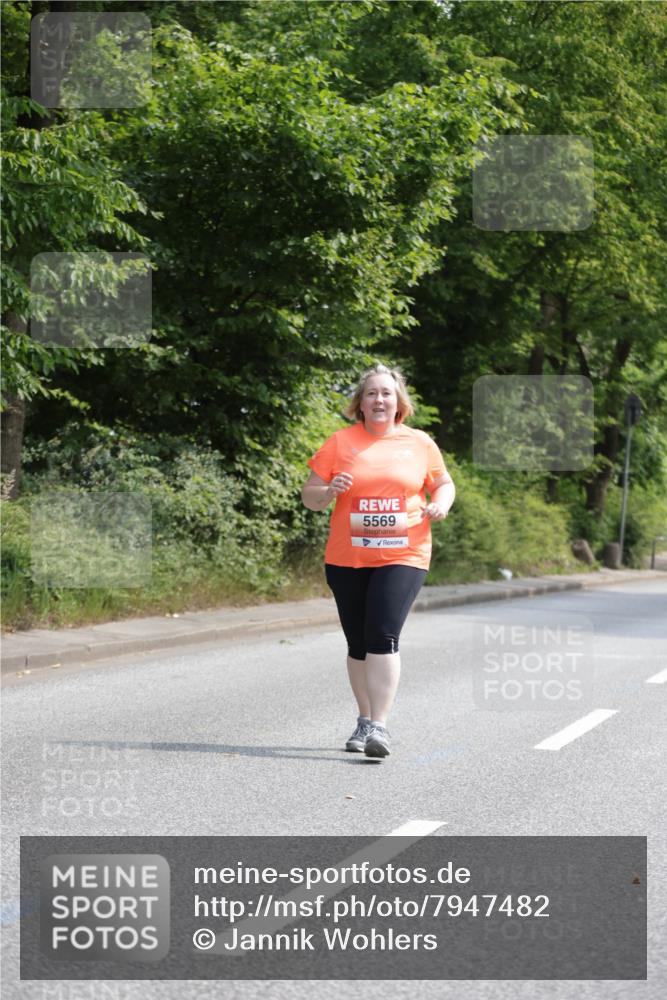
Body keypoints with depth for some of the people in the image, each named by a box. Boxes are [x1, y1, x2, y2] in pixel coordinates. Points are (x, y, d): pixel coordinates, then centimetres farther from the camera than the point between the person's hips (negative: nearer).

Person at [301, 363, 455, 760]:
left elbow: (444, 483, 19)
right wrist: (330, 490, -16)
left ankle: (380, 726, -17)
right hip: (347, 559, 2)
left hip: (403, 556, -2)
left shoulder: (420, 443, 6)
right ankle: (365, 720, 26)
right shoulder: (340, 442, 4)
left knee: (383, 637, -17)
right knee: (358, 645, 10)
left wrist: (441, 504, -4)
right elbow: (309, 496, 6)